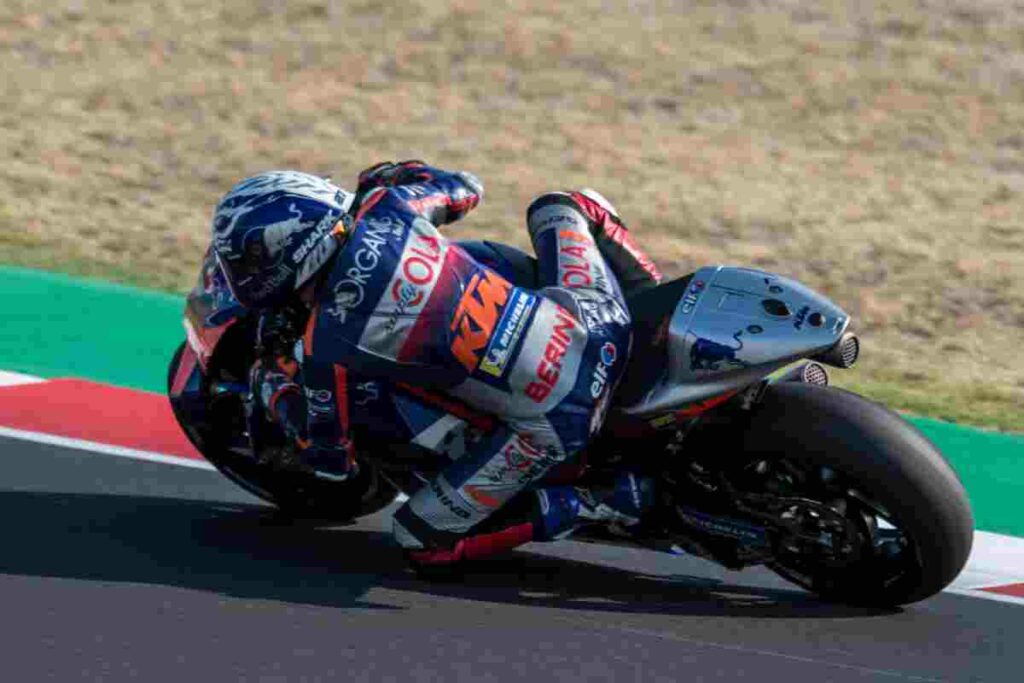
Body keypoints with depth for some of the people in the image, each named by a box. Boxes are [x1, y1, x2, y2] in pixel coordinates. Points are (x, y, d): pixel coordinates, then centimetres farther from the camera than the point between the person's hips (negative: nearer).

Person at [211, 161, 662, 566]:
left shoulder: (326, 346, -14)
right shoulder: (387, 207, -3)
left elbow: (331, 460, 1)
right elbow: (465, 188, 21)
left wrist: (273, 388, 16)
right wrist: (398, 177, 40)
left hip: (549, 424, -6)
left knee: (420, 541, 9)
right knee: (559, 206, 35)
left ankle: (576, 509, -2)